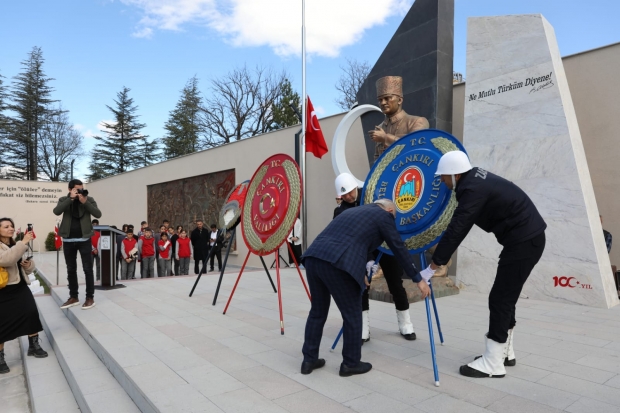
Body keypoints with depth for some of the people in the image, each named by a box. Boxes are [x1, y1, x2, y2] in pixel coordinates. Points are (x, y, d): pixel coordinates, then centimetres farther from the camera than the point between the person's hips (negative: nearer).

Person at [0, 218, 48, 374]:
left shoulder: (16, 245, 14)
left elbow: (28, 269, 20)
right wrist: (24, 242, -35)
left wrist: (29, 265, -3)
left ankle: (34, 345, 10)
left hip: (20, 287, 5)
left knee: (31, 312, -8)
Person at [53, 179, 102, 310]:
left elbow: (98, 214, -10)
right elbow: (56, 211, -15)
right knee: (71, 269, 11)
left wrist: (85, 202, -18)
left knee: (88, 269, 0)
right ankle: (73, 297, 21)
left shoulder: (89, 199, 1)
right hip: (68, 240, 2)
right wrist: (71, 198, -18)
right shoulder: (64, 200, 4)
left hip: (84, 239, -2)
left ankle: (90, 297, 7)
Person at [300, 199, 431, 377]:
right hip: (336, 264, -7)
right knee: (352, 314, 11)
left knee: (317, 311, 21)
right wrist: (418, 279, 23)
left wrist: (360, 272, 54)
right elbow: (399, 249, 14)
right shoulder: (384, 216, 14)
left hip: (313, 257, 8)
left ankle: (309, 360, 29)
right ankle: (351, 363, 24)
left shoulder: (353, 210, 34)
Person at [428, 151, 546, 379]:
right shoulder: (475, 178, 9)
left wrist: (431, 267, -19)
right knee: (505, 298, 16)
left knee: (500, 299, -5)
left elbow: (456, 230, -24)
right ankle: (505, 352, 28)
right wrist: (442, 247, 15)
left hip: (524, 241, -10)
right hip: (526, 237, 10)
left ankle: (493, 364, 4)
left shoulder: (473, 189, -22)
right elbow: (459, 226, 14)